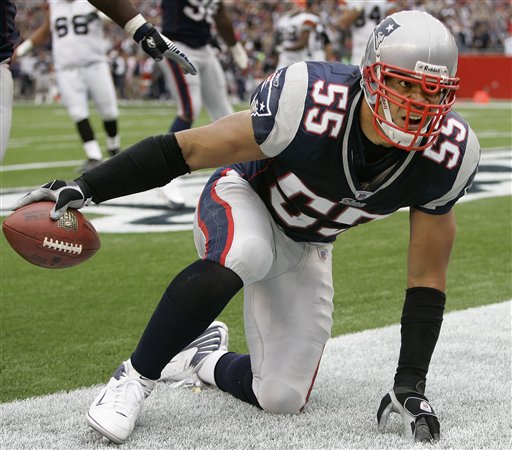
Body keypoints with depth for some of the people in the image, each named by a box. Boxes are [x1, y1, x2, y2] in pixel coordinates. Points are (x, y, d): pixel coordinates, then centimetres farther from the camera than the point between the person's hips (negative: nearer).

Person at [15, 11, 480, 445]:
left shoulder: (447, 155, -24)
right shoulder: (309, 105, -36)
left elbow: (428, 276, -12)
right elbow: (190, 148, -26)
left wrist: (411, 384, -16)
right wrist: (86, 187, -30)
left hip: (306, 249, 4)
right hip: (243, 198, -4)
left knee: (282, 399, -2)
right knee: (241, 256, -42)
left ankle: (206, 359, 32)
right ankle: (134, 378, -24)